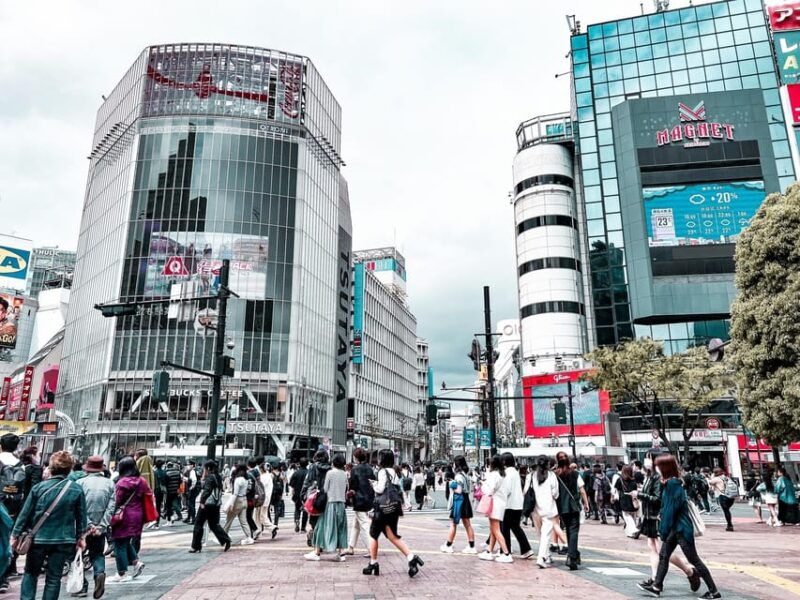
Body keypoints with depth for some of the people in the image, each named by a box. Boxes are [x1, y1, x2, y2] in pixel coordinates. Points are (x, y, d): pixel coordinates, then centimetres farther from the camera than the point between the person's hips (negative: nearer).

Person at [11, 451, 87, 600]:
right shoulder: (77, 490, -6)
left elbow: (25, 513, -4)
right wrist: (80, 536, 12)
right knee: (54, 578, 10)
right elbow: (81, 516, 0)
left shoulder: (38, 487, -8)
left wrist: (15, 534, 8)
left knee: (30, 573, 19)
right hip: (63, 540, 0)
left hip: (38, 538, 0)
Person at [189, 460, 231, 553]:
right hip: (216, 504, 8)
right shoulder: (218, 477, 13)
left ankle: (196, 546, 8)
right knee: (214, 524, 14)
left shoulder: (210, 477, -12)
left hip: (207, 504, -8)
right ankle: (226, 540, 1)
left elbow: (206, 490, -21)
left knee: (198, 524, 4)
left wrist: (202, 502, -18)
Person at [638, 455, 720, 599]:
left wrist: (664, 531, -18)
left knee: (694, 560, 1)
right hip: (674, 527, 10)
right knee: (663, 556, 13)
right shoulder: (670, 483, 8)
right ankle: (656, 586, 21)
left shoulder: (672, 484, -21)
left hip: (681, 528, -10)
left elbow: (671, 509, -22)